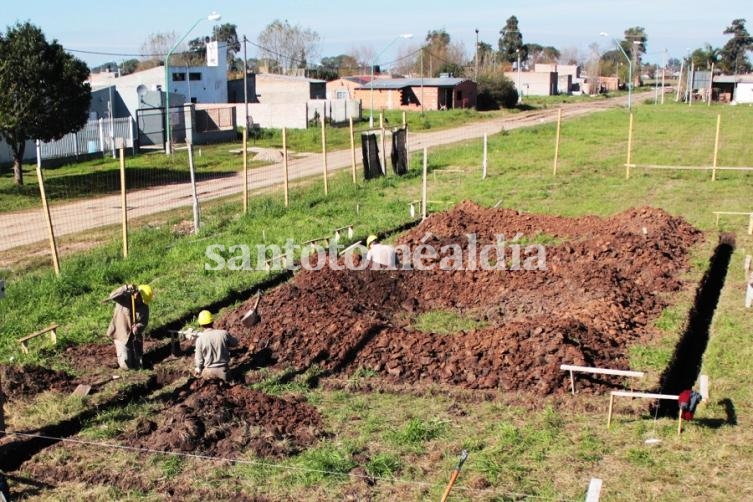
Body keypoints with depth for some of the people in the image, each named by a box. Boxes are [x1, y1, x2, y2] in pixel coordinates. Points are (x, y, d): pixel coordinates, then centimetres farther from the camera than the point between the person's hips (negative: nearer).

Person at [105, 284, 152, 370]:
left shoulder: (144, 307, -8)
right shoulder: (124, 297, -17)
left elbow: (144, 323, -10)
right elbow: (112, 296, -37)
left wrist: (138, 328, -32)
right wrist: (126, 288, -49)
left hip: (135, 337, 4)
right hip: (121, 335, -3)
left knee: (137, 366, 10)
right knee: (126, 366, -5)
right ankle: (121, 352, 26)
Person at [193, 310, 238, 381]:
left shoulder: (200, 339, -15)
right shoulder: (224, 334, -13)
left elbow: (199, 359, -6)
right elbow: (235, 343, 7)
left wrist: (198, 369, 13)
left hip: (209, 372, -2)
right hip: (223, 370, 2)